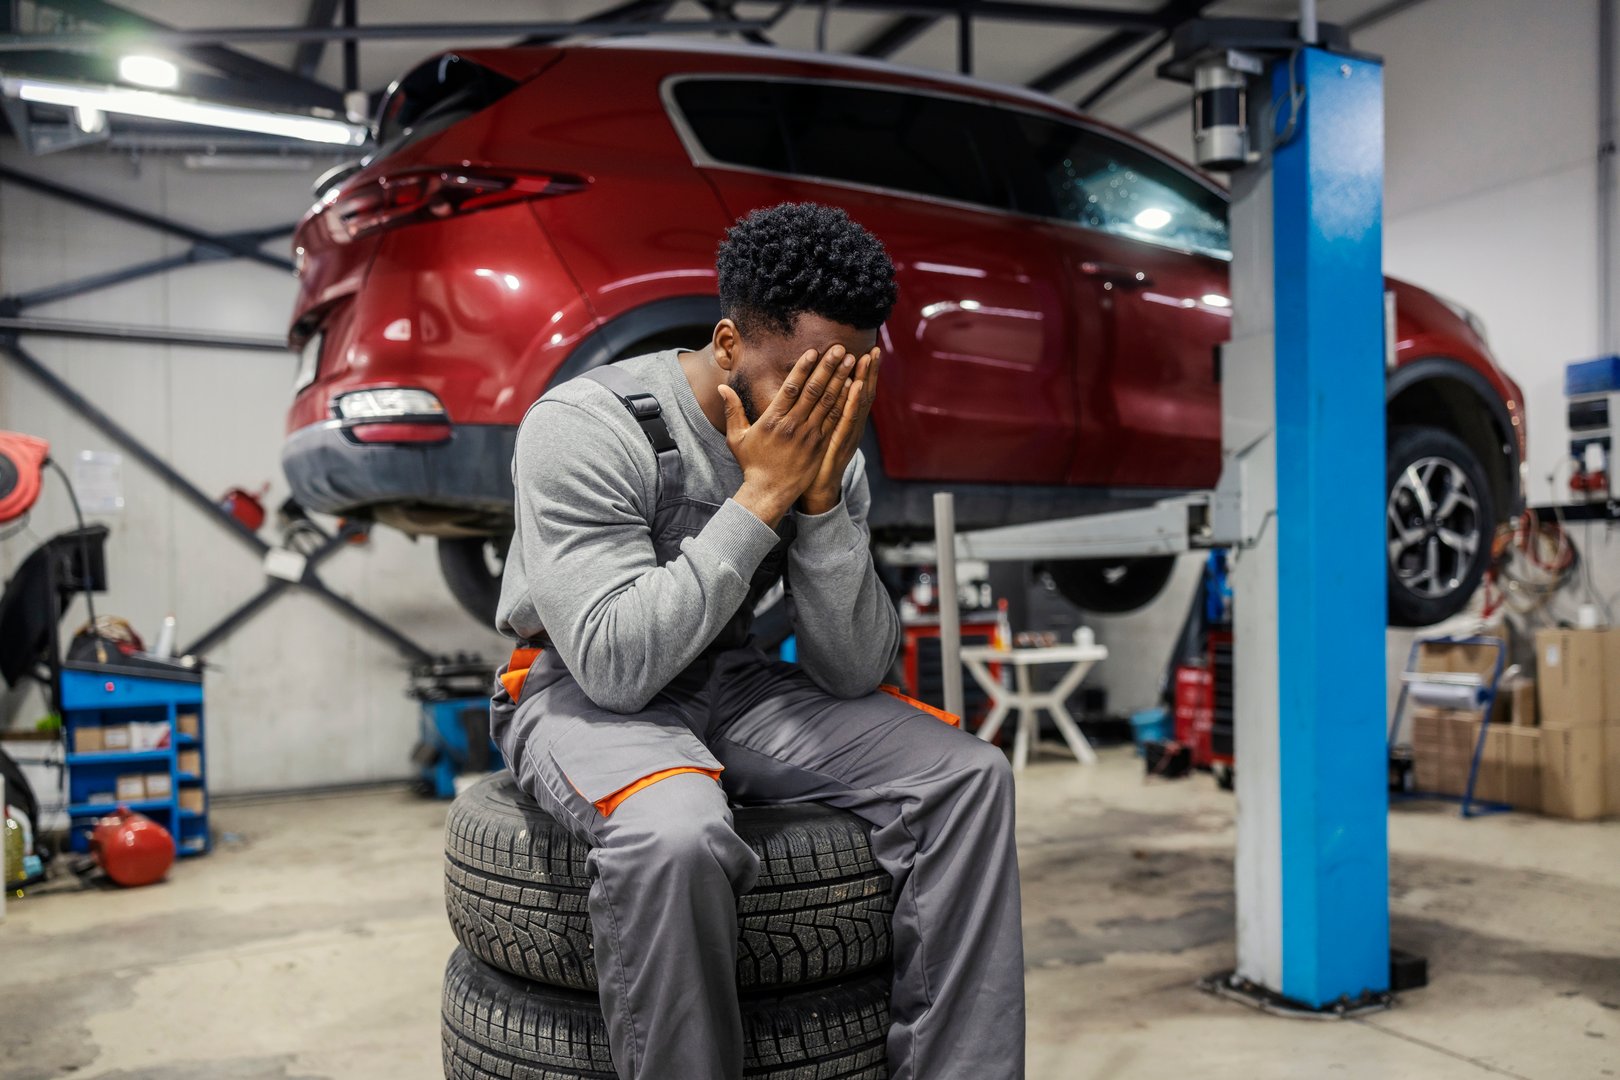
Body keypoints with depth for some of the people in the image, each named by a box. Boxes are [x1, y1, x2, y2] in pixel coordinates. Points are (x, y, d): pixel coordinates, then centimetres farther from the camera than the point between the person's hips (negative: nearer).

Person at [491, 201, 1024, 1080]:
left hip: (728, 682, 5)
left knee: (968, 775, -13)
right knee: (677, 837, -39)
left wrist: (822, 501, -21)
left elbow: (854, 673, -8)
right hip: (580, 691, -5)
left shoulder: (827, 456, -4)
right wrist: (761, 496, -27)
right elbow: (617, 663, -28)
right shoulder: (583, 427, -20)